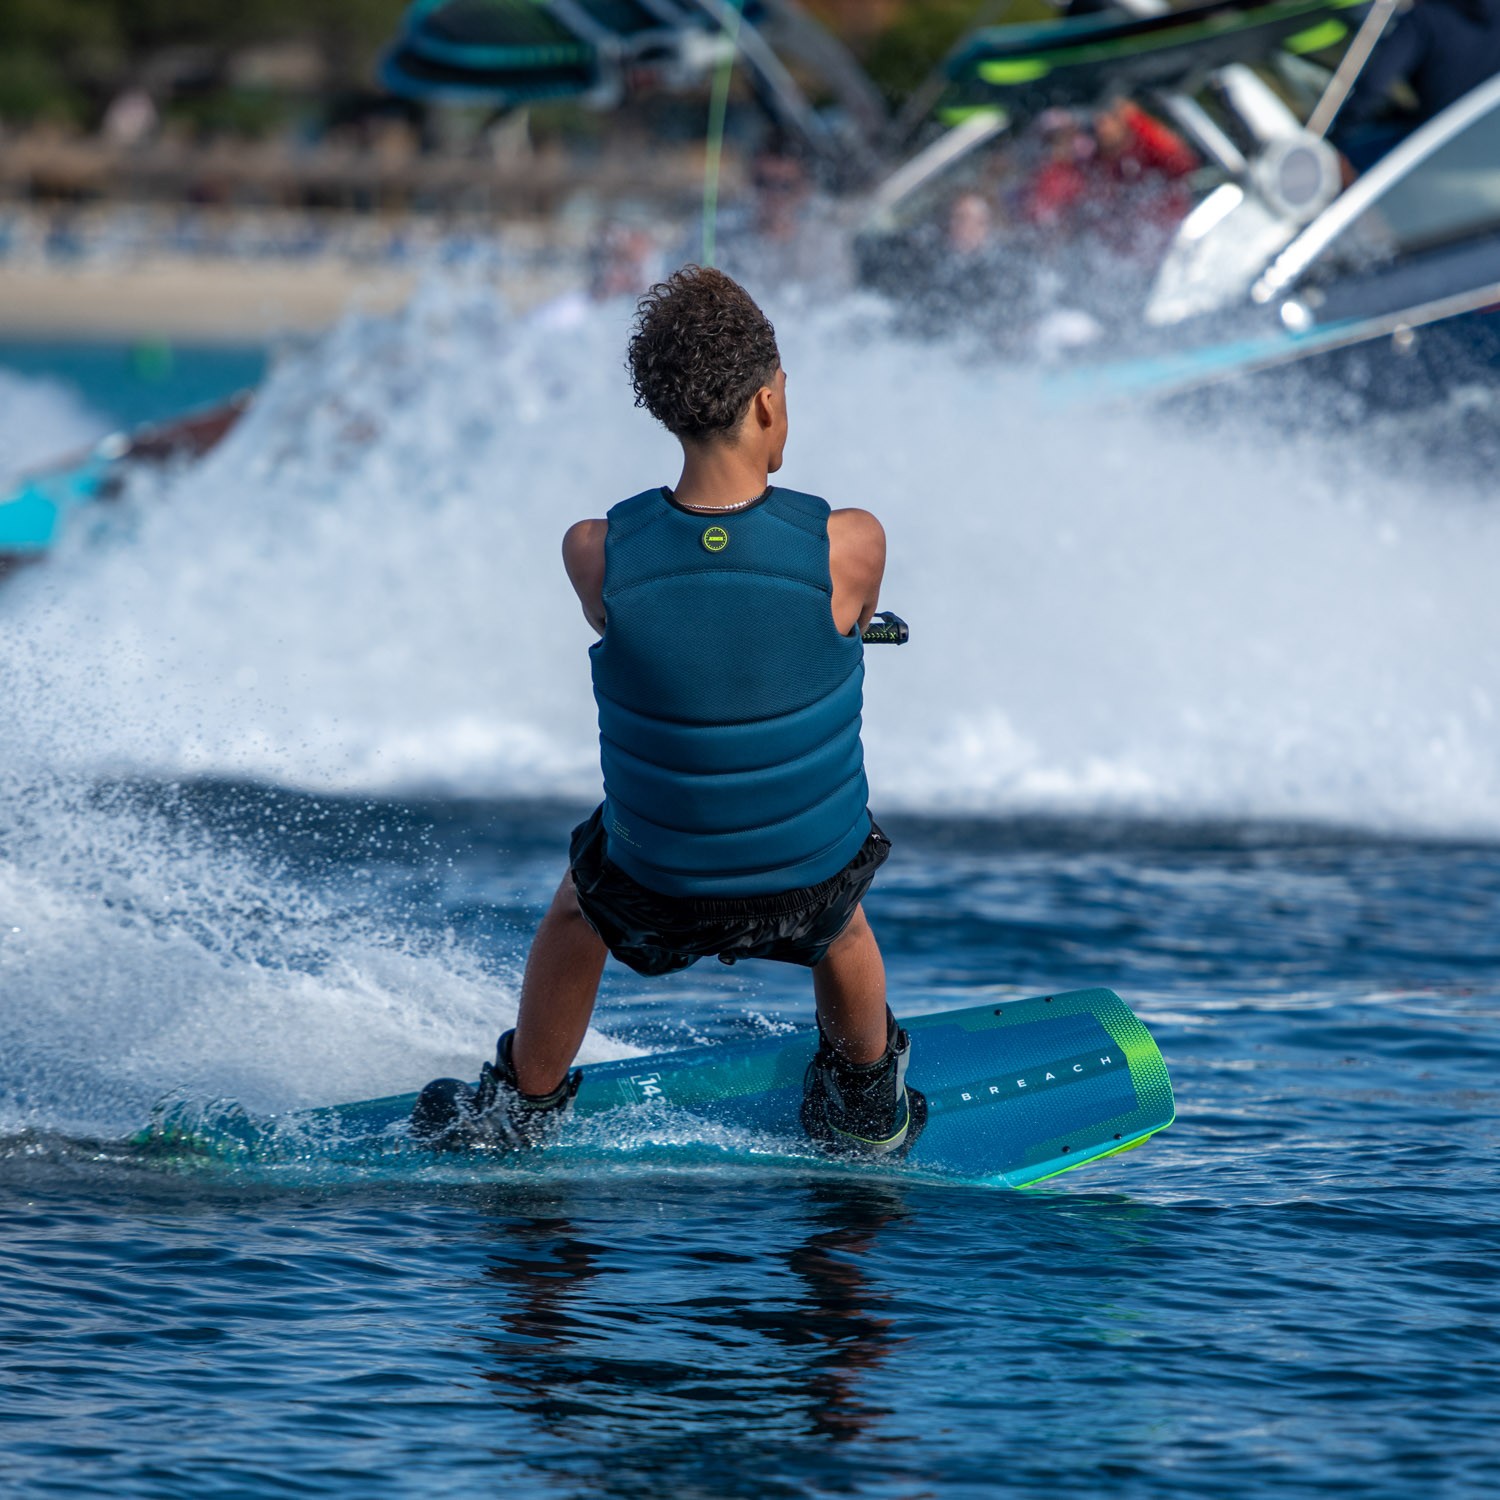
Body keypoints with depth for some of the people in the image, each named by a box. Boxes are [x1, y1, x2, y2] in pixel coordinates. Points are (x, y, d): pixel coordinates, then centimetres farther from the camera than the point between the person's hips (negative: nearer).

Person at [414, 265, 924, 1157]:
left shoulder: (597, 555, -21)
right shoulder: (850, 546, -23)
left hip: (658, 893, 0)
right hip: (810, 889, 0)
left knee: (579, 904, 37)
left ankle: (520, 1111, 53)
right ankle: (866, 1107, 59)